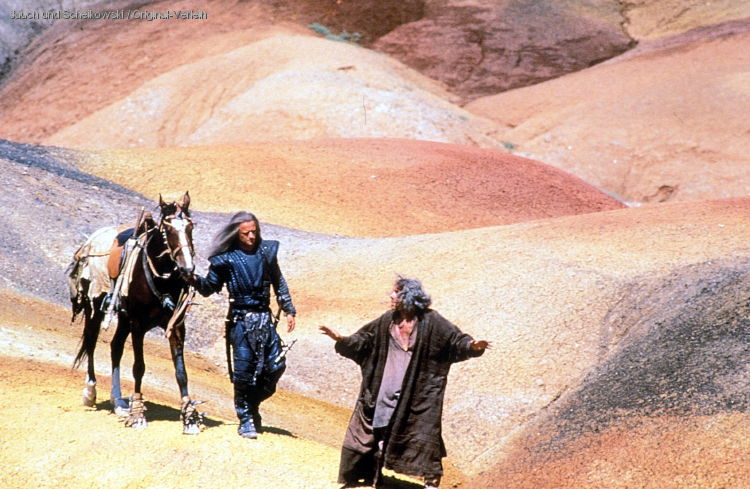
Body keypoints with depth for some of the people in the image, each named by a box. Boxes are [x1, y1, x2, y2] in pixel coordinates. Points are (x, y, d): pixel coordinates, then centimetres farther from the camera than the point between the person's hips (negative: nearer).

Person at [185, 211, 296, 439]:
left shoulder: (266, 251, 6)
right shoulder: (226, 258, -3)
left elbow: (279, 283, 15)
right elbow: (210, 287, 1)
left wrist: (289, 310, 14)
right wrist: (195, 280, -19)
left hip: (264, 318, 4)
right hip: (241, 320, -4)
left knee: (276, 365, 1)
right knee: (244, 369, -4)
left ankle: (252, 405, 22)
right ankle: (246, 420, 8)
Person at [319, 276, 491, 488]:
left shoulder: (431, 322, -11)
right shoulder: (387, 320, 3)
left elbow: (455, 340, -13)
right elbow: (364, 340, 11)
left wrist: (472, 346, -31)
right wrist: (342, 340, 1)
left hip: (419, 391, -5)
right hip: (384, 389, 5)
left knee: (424, 434, -4)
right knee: (377, 428, 11)